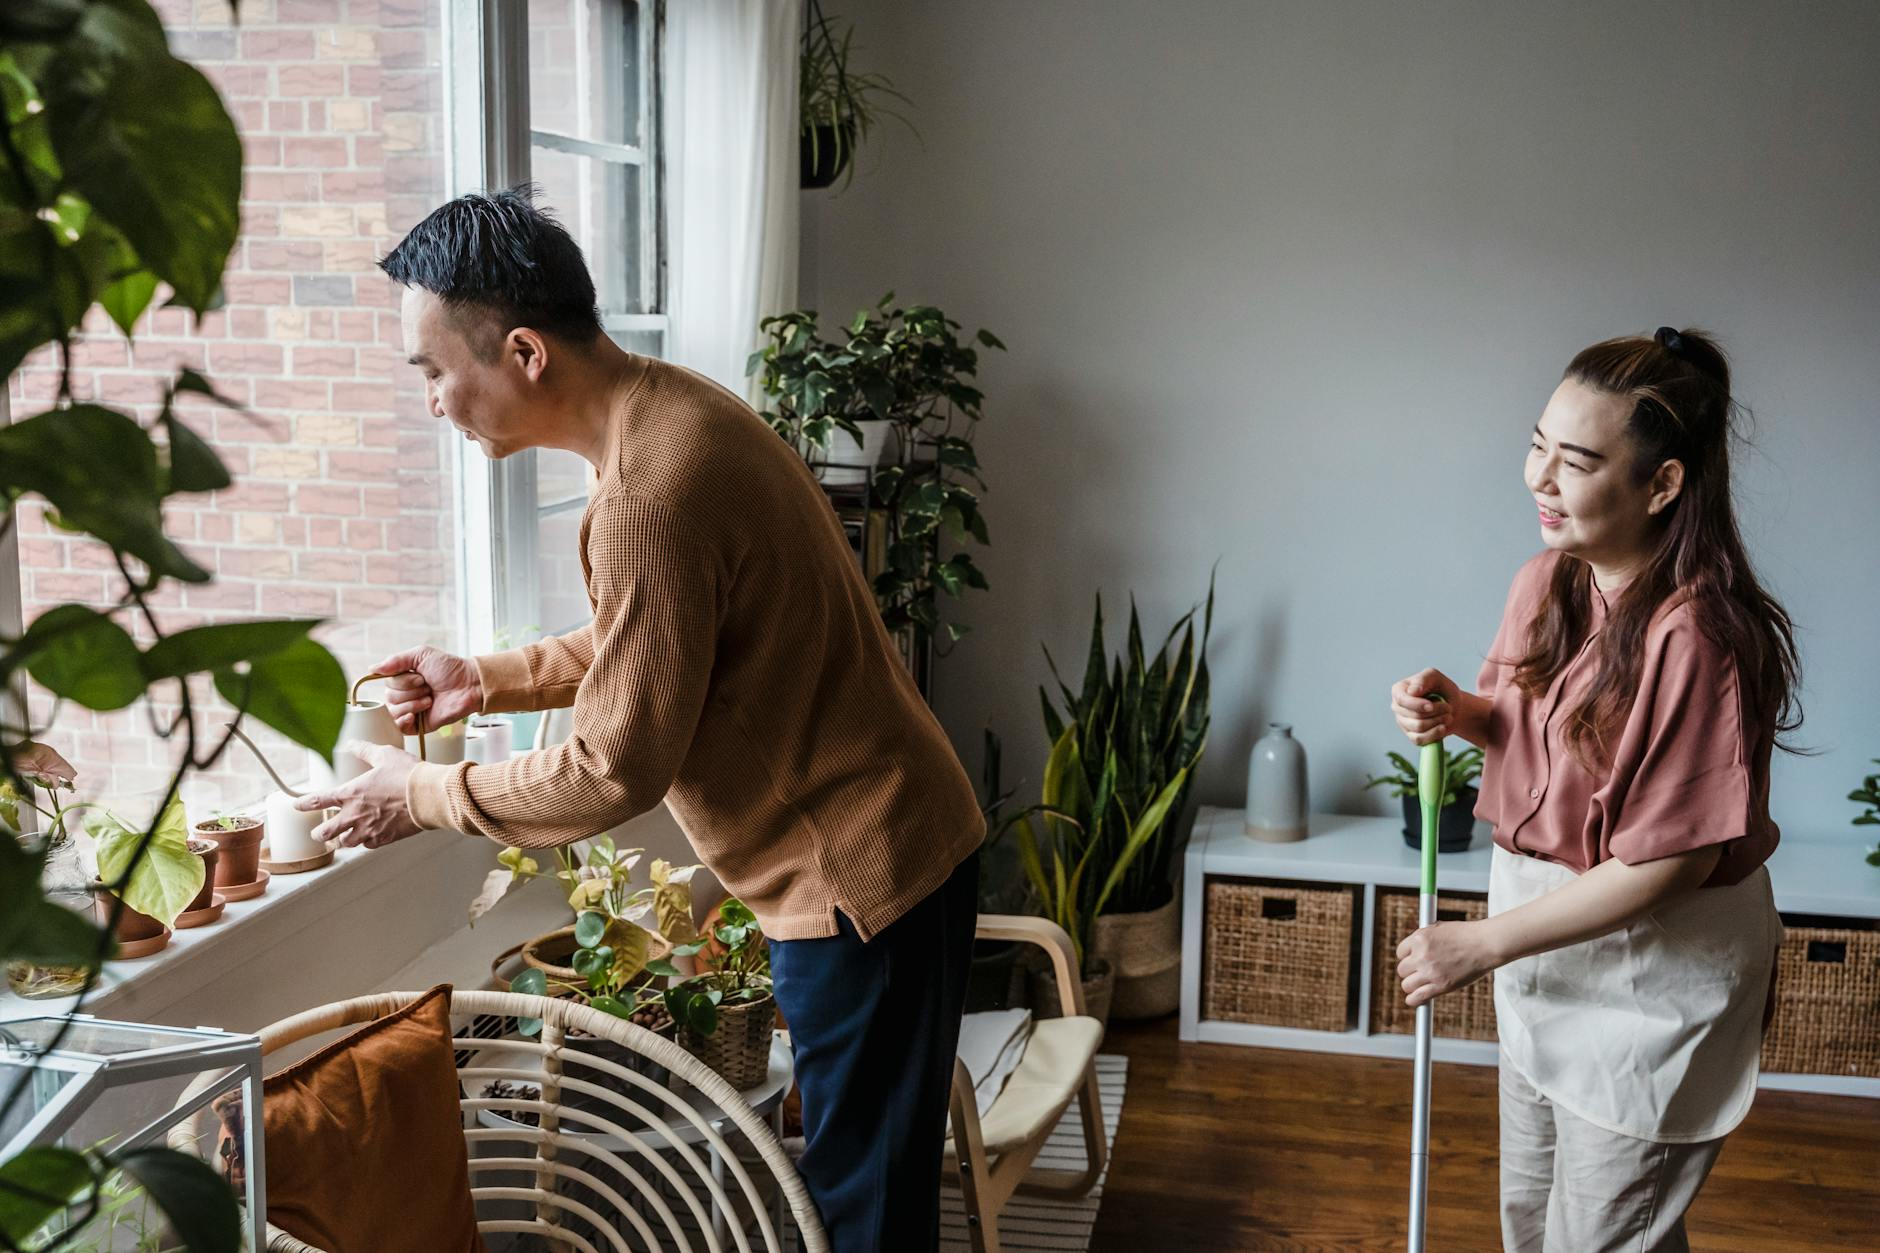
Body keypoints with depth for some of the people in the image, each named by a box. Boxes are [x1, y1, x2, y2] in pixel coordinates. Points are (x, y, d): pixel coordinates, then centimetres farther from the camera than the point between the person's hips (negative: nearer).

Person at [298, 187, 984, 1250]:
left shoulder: (649, 494, -27)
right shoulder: (672, 406, 5)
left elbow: (619, 770, -21)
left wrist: (425, 796, -7)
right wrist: (493, 680, 10)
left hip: (862, 872, -10)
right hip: (881, 839, 10)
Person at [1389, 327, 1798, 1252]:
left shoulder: (1696, 637, -29)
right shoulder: (1546, 581, -3)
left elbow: (1673, 862, -27)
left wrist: (1485, 943, -21)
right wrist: (1458, 711, -10)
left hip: (1651, 976, -8)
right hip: (1546, 947, 8)